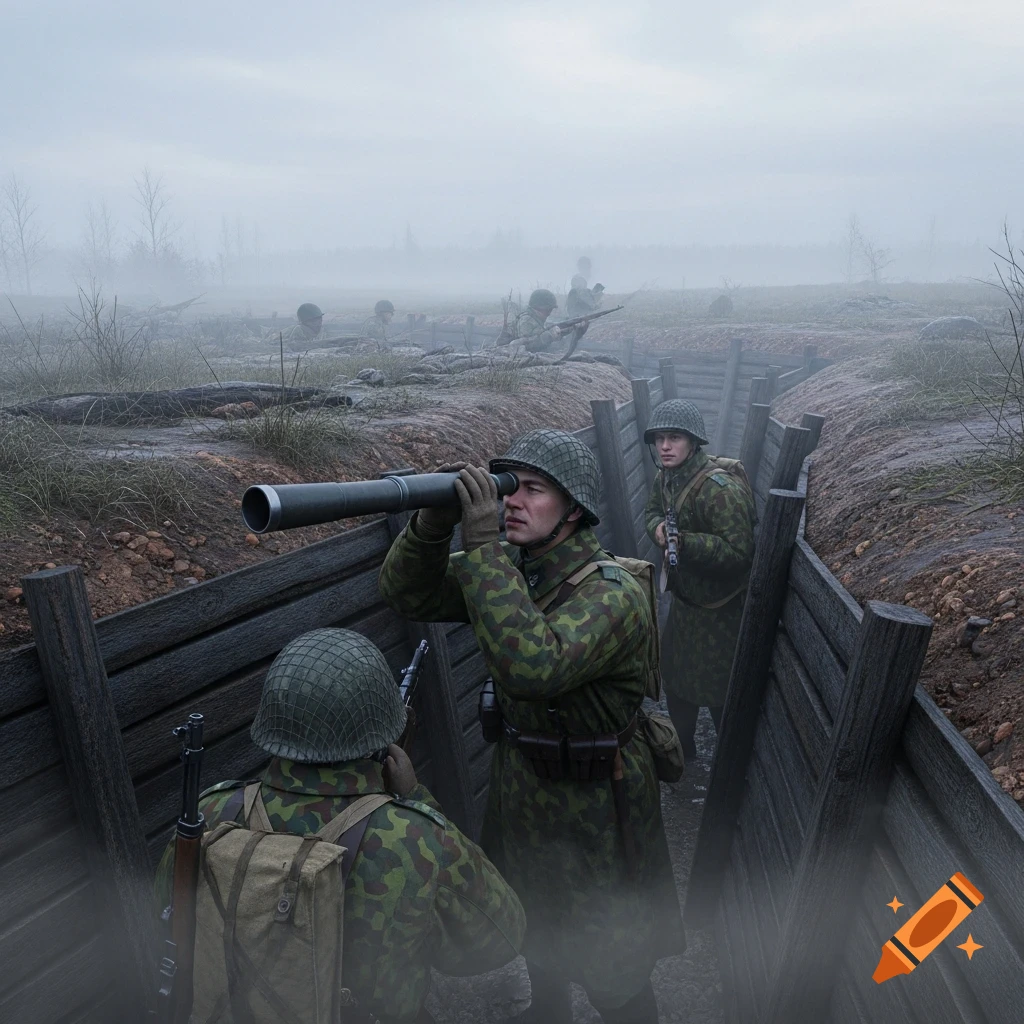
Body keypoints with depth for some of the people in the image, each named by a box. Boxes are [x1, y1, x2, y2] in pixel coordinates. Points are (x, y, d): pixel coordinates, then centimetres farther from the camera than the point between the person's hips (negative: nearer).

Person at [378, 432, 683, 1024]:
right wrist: (433, 524, -27)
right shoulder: (511, 567, -7)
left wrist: (483, 548, -42)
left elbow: (531, 667, -45)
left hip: (593, 813, -7)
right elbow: (408, 597, -8)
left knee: (611, 973, 16)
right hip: (521, 792, 7)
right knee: (535, 937, 30)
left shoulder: (612, 594, -29)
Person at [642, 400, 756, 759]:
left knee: (719, 689, 6)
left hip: (720, 608, -8)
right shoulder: (667, 476, -3)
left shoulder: (719, 487, -30)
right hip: (684, 596, 8)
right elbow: (652, 510, 14)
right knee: (675, 673, 22)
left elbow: (739, 551, -32)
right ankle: (682, 746, 44)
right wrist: (658, 528, -10)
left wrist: (683, 540, -40)